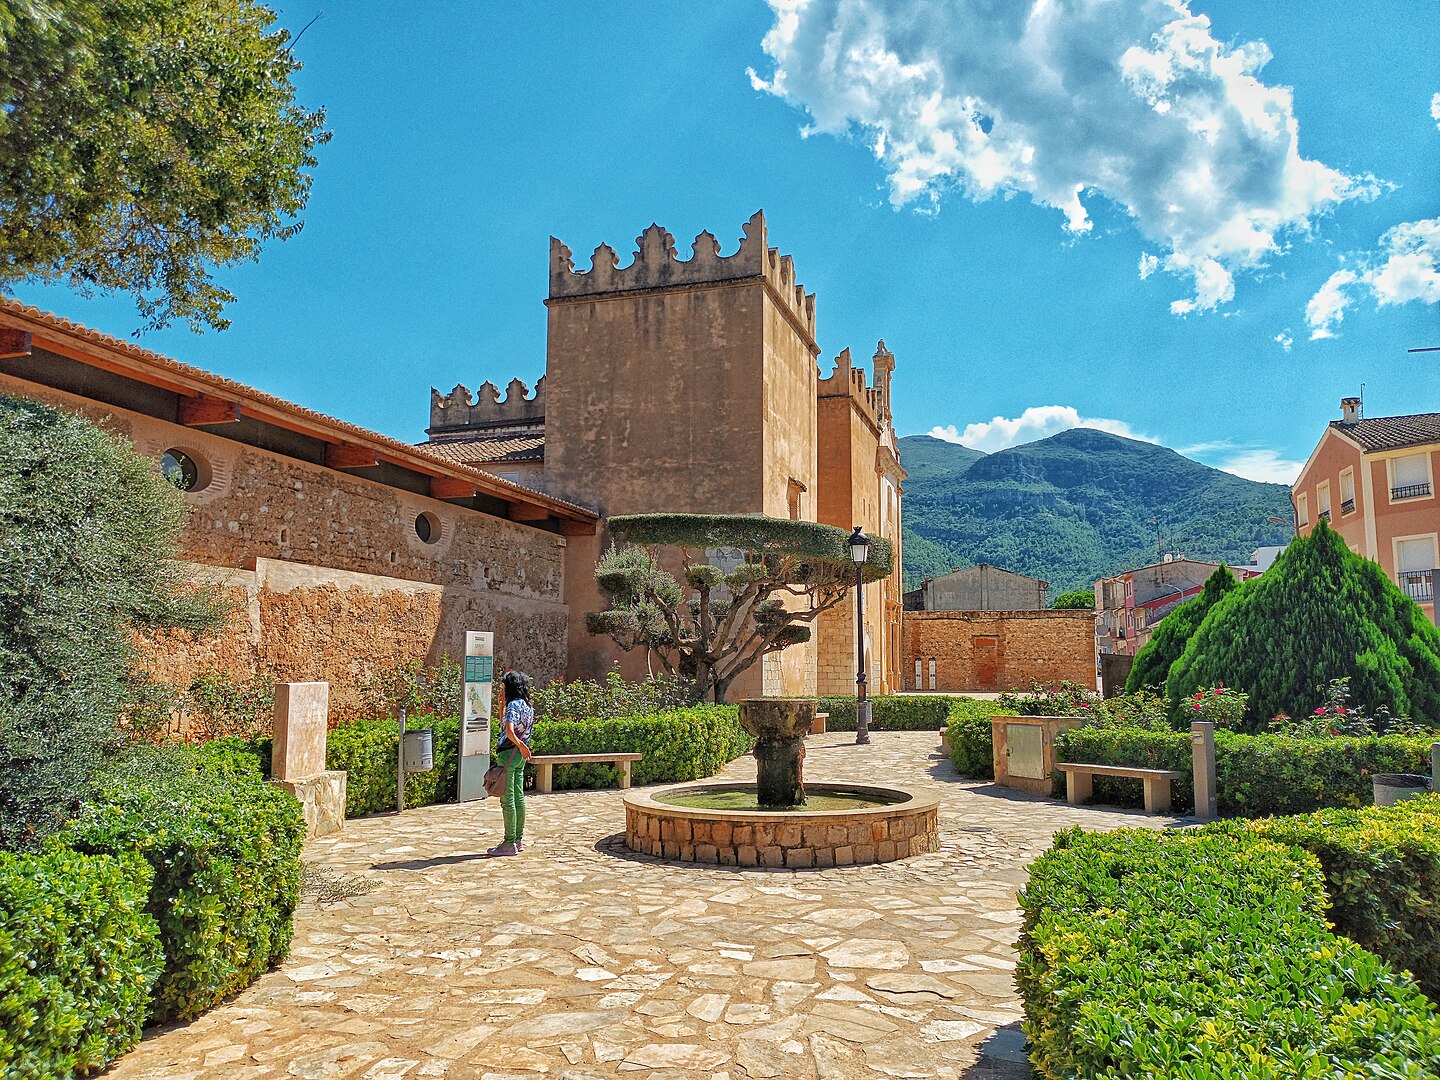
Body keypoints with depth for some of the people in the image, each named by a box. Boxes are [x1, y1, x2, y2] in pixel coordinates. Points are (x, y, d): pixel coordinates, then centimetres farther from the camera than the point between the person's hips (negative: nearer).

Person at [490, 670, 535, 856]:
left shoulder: (513, 705, -15)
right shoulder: (528, 706, 10)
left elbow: (509, 731, -29)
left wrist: (521, 746, -21)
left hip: (508, 754, -9)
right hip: (520, 756, 9)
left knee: (508, 800, -3)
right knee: (519, 797, 13)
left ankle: (510, 843, 0)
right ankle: (519, 839, 19)